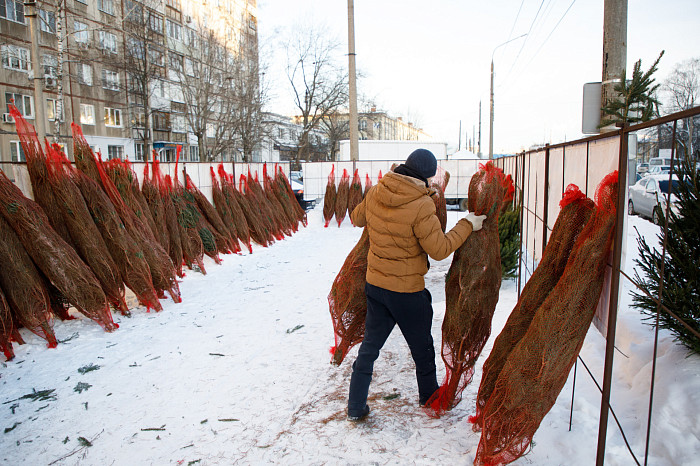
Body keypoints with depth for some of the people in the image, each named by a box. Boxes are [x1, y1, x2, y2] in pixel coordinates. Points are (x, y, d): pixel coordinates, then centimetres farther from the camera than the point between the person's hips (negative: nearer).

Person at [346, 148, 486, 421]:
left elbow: (357, 218, 15)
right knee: (422, 347, 19)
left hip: (375, 283, 5)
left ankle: (355, 407, 24)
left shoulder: (375, 194, -4)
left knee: (370, 345, 17)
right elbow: (439, 250, -17)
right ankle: (429, 398, 40)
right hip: (407, 290, -5)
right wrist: (467, 225, -6)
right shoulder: (421, 206, -23)